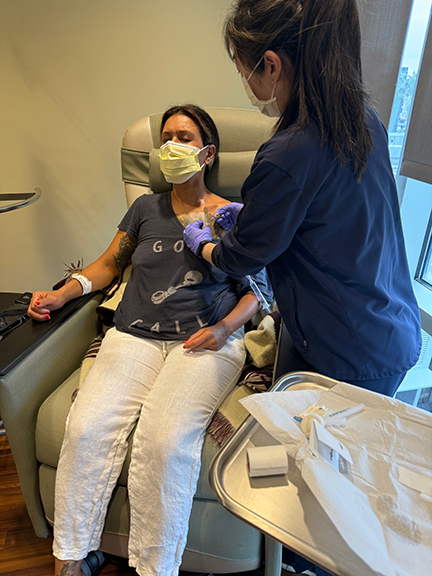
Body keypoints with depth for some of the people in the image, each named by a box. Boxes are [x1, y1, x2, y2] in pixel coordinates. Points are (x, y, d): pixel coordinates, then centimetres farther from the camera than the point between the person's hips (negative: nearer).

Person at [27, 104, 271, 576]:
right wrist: (61, 294, 6)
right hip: (134, 336, 3)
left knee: (165, 439, -27)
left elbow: (258, 289, 8)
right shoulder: (146, 208, 20)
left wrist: (224, 328, -10)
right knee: (85, 428, -20)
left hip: (205, 342, -2)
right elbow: (109, 264, 23)